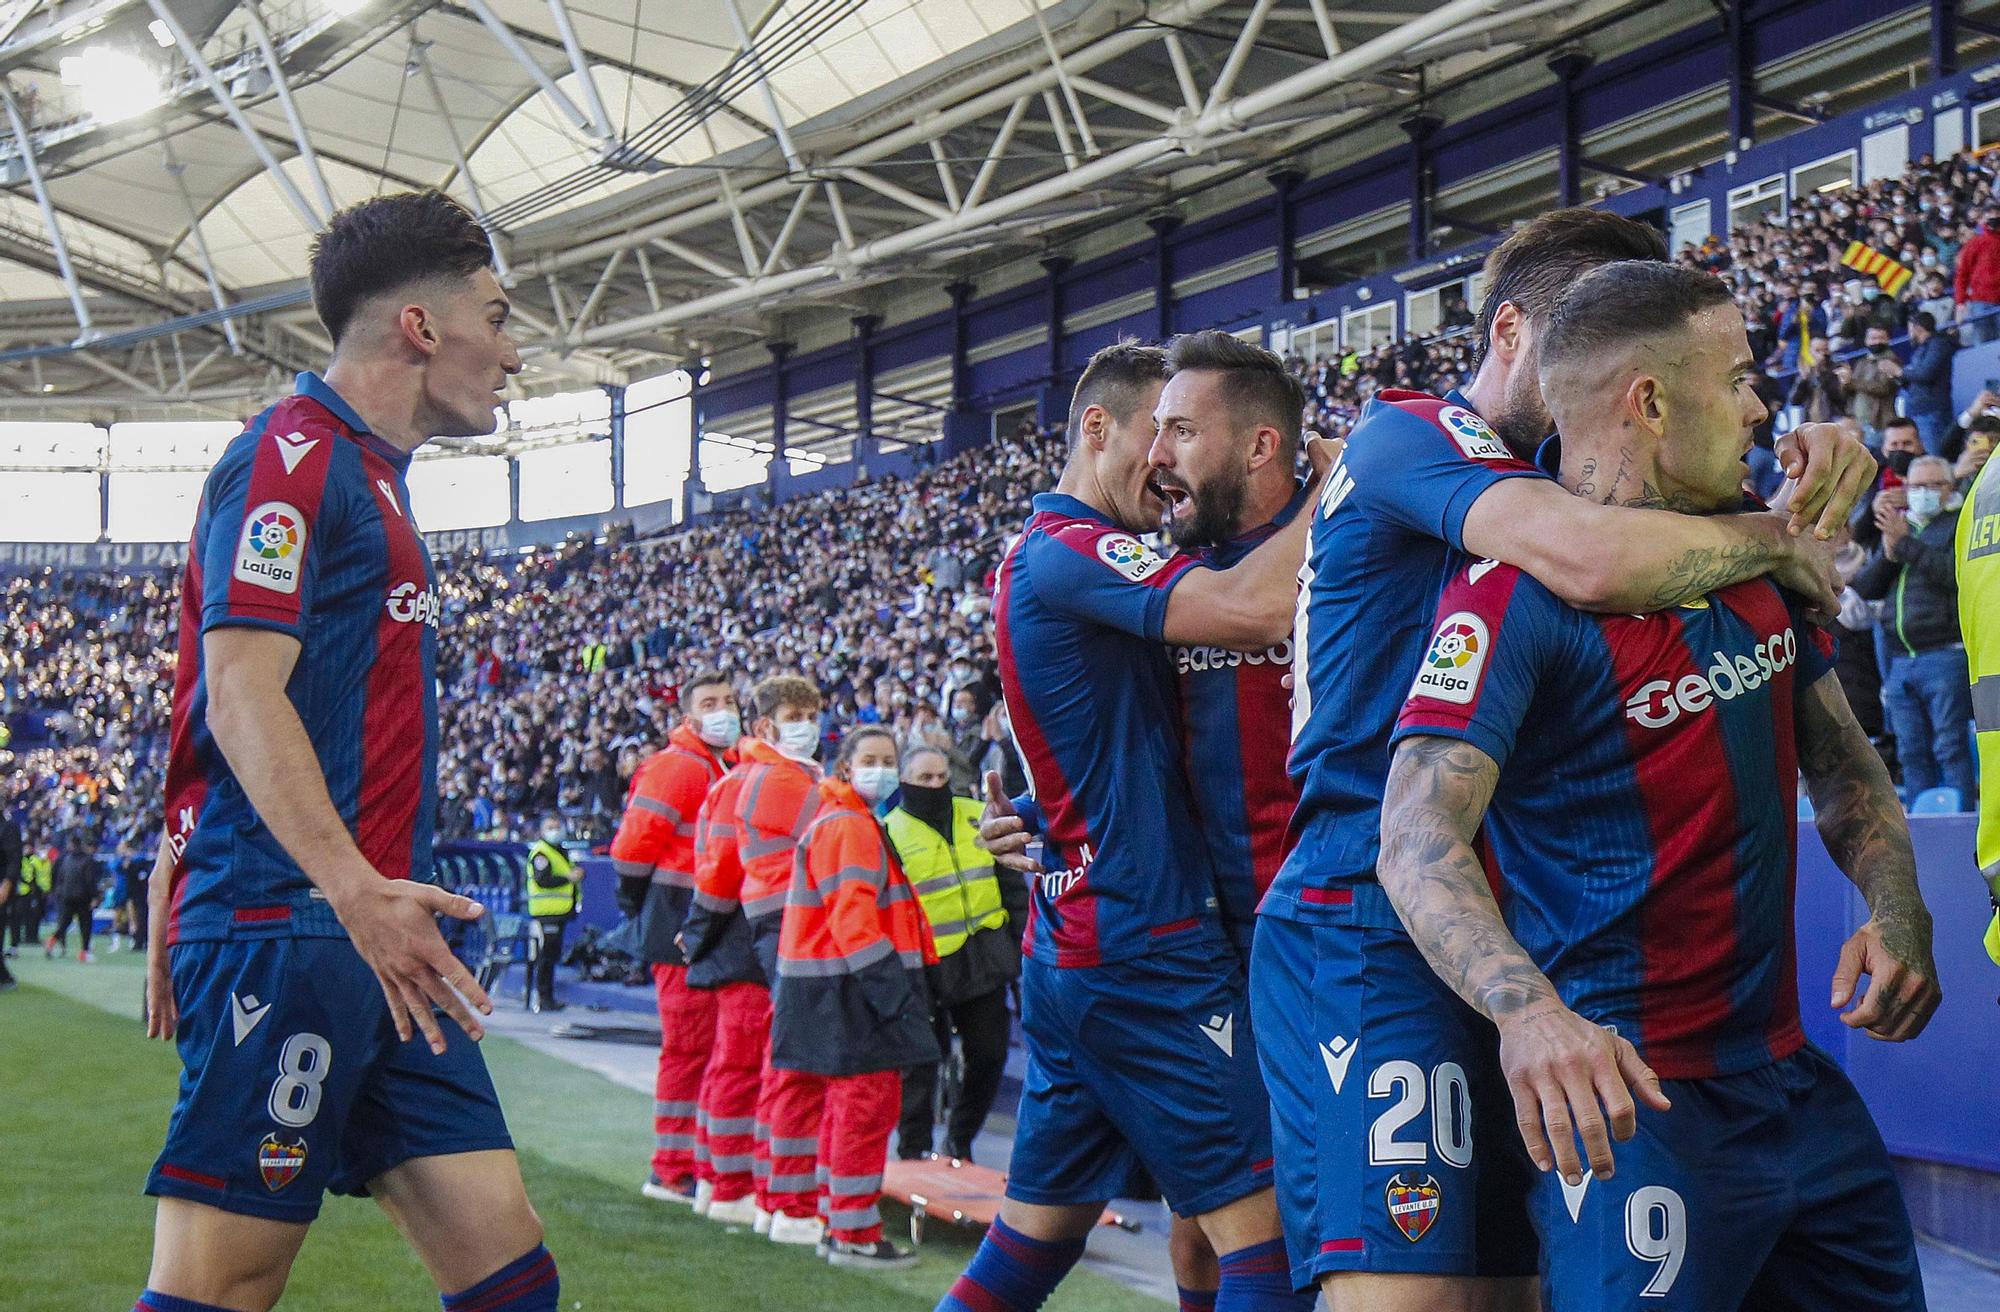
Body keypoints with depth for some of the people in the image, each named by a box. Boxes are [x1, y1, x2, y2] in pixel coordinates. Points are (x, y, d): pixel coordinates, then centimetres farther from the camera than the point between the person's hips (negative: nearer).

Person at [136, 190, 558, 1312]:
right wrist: (356, 888, -29)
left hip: (374, 943, 10)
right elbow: (242, 690, -17)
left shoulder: (370, 475, 23)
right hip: (286, 928, -10)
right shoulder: (296, 454, -6)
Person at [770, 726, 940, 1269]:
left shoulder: (856, 824, 20)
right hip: (850, 993, -11)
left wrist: (895, 982, 21)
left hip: (848, 993, 11)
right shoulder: (846, 827, -14)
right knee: (868, 1107, -7)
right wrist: (892, 989, -25)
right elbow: (852, 918, -22)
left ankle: (839, 1224, 24)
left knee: (847, 1106, 16)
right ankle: (855, 1236, -3)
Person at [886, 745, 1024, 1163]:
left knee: (989, 1055, 7)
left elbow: (1011, 885, 14)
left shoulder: (979, 818, 8)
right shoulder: (890, 833, -3)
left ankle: (960, 1141, 24)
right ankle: (914, 1151, 14)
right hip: (928, 966, -4)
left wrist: (1021, 938, 9)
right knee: (921, 1062, 1)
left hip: (985, 958, 4)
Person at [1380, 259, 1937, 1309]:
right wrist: (1528, 1010, -43)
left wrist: (1897, 913, -1)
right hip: (1630, 1094, -8)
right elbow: (1419, 838, -26)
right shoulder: (1517, 591, -17)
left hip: (1792, 1072, 8)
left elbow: (1839, 759, 18)